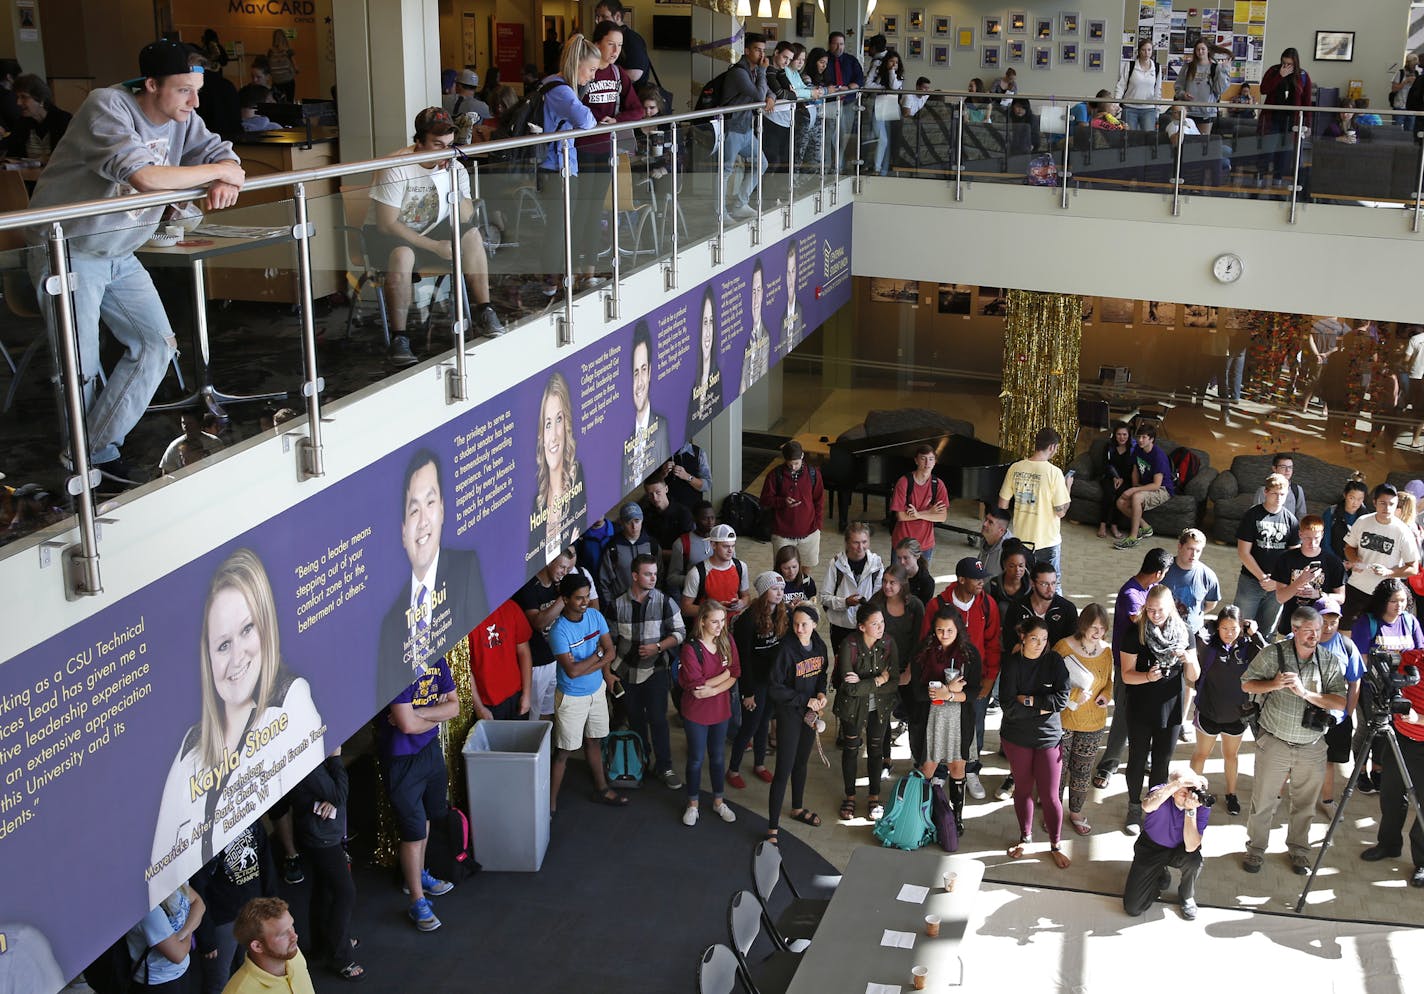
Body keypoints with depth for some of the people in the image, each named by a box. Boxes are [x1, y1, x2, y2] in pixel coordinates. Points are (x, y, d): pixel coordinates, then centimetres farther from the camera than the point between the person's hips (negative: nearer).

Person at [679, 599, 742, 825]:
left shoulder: (727, 641, -5)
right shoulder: (691, 648, -21)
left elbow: (735, 675, -7)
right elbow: (696, 686, -25)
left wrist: (712, 689, -22)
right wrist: (725, 673, -16)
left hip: (720, 709, 4)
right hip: (696, 713, -4)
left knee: (717, 757, 18)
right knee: (696, 759, 11)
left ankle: (718, 802, 35)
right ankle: (693, 805, 28)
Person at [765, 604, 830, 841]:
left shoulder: (819, 646, -2)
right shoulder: (787, 649, -21)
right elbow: (774, 688, -20)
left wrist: (821, 693, -4)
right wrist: (806, 700, -18)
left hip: (810, 713, 6)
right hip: (789, 713, -6)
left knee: (802, 762, 23)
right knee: (784, 770, -5)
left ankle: (798, 808, 43)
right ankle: (773, 827, 1)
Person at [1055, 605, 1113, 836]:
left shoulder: (1106, 650, 0)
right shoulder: (1064, 647, -16)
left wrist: (1106, 694, -4)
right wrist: (1073, 694, -20)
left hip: (1093, 723, 4)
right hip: (1062, 721, -4)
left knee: (1083, 770, 16)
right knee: (1058, 768, 8)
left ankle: (1076, 812, 35)